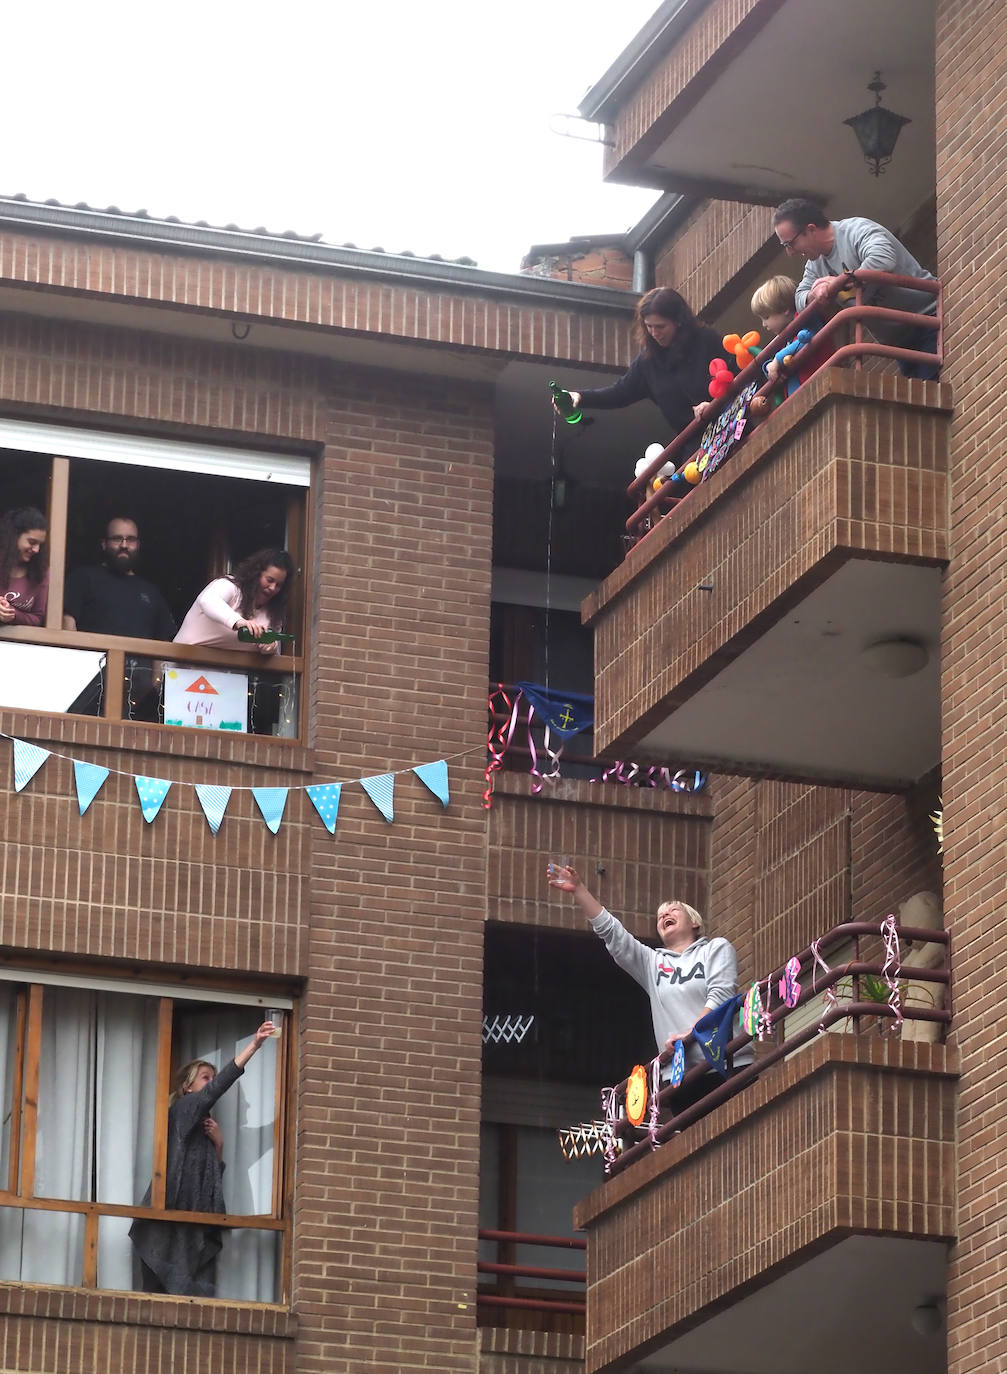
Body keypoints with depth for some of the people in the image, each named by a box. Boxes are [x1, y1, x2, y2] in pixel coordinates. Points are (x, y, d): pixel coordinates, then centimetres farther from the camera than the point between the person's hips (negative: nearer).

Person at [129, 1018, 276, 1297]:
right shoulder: (182, 1110, 4)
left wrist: (218, 1144, 7)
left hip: (196, 1228, 8)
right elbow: (218, 1087, -14)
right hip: (172, 1219, -8)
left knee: (198, 1295, -4)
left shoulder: (204, 1126, 25)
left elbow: (215, 1174, 25)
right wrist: (253, 1046, -21)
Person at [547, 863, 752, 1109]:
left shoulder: (717, 949, 12)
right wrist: (577, 890, 4)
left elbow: (720, 995, -3)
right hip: (679, 1076, 4)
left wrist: (689, 1034, -16)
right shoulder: (652, 963, 22)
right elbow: (610, 931, 14)